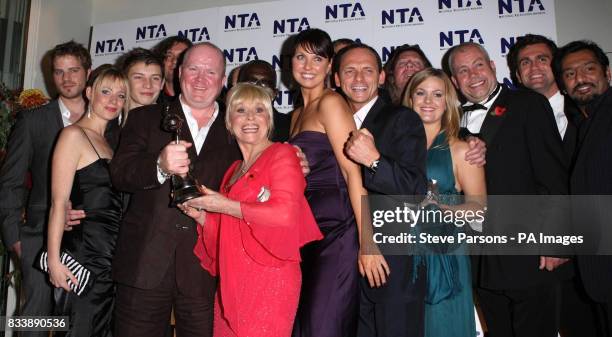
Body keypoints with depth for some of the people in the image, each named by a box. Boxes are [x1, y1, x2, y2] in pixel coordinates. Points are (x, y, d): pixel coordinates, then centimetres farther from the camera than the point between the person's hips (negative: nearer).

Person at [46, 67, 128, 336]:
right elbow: (59, 202, -13)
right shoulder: (74, 135, -6)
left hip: (110, 256, 8)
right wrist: (54, 260, -16)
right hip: (85, 252, -8)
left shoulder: (107, 142, 18)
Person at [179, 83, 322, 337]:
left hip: (269, 281, -6)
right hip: (231, 284, 6)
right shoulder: (233, 171, 16)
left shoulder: (281, 154, -4)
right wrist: (201, 216, 1)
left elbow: (285, 214, -19)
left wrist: (225, 206, -12)